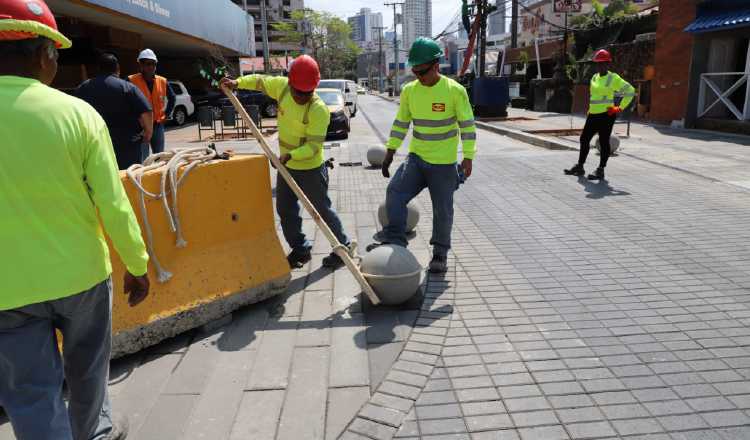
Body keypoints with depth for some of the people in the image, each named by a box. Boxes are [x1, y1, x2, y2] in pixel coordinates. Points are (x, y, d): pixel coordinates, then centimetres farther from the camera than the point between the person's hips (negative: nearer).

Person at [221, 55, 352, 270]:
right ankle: (300, 249, 30)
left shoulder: (319, 109, -25)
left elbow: (314, 146, -27)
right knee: (285, 210, 14)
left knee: (322, 210, 2)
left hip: (311, 169, -7)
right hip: (286, 166, 7)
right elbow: (261, 80, 13)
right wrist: (237, 82, 2)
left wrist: (290, 155, -39)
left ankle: (343, 248, 19)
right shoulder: (282, 86, -7)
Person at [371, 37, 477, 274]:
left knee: (442, 211, 5)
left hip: (444, 163, -3)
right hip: (416, 157, 3)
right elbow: (400, 123, 11)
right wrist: (390, 152, 9)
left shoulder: (455, 90, -11)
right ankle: (395, 240, -7)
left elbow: (467, 126, -6)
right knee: (395, 192, -18)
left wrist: (468, 158, -10)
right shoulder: (409, 90, 1)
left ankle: (440, 252, 23)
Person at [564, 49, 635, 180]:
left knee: (604, 142, -2)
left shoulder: (613, 78, -7)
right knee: (584, 139, 8)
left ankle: (600, 170, 4)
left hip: (606, 115, -7)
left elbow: (630, 91, -4)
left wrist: (620, 108, -8)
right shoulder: (594, 77, 13)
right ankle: (580, 167, 19)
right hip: (593, 115, 7)